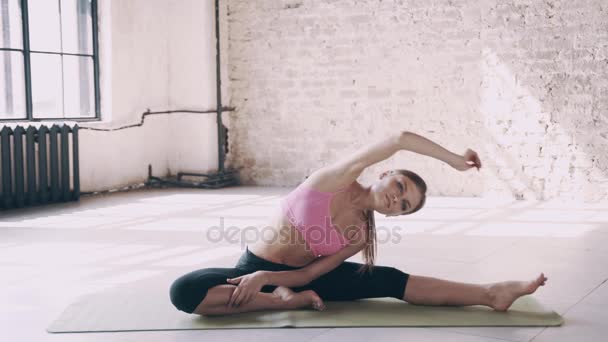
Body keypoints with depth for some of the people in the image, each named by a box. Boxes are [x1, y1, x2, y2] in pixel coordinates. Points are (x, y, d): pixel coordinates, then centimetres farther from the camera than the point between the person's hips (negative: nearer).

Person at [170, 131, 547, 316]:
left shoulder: (361, 235, -4)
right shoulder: (337, 179, -18)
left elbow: (312, 274, -10)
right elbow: (400, 139, -29)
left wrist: (268, 278, -28)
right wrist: (454, 159, -22)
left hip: (297, 275, 4)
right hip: (255, 267, -3)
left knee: (390, 280, -14)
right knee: (184, 291, -35)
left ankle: (489, 293, -21)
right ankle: (288, 301, -27)